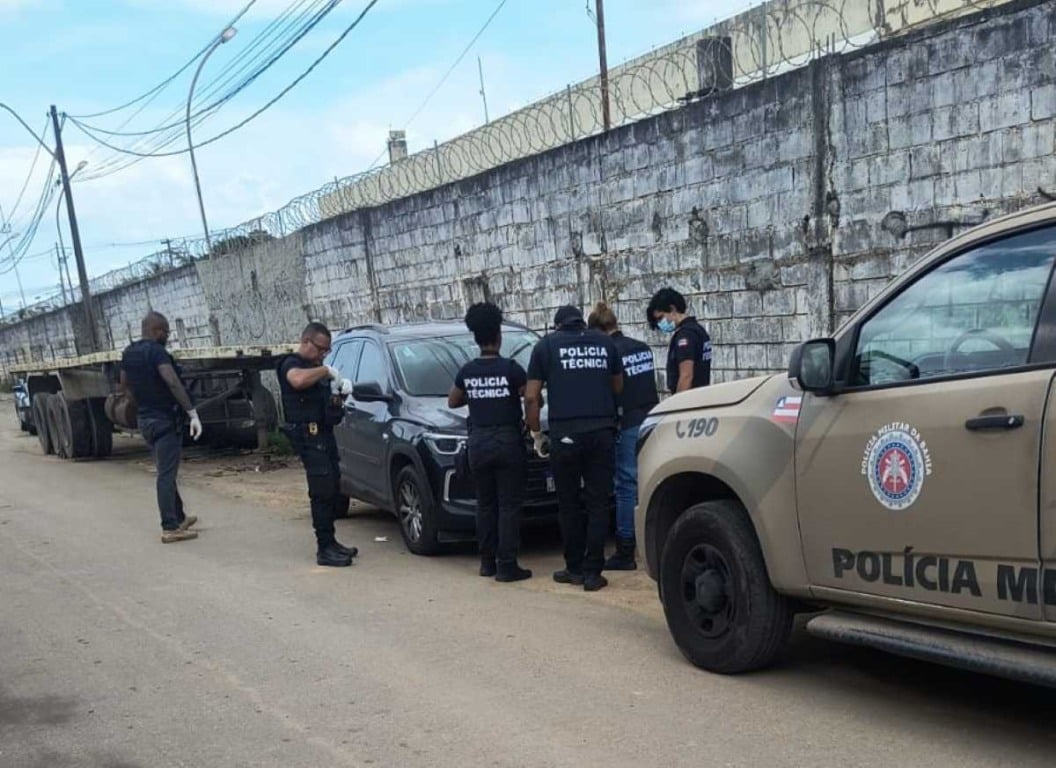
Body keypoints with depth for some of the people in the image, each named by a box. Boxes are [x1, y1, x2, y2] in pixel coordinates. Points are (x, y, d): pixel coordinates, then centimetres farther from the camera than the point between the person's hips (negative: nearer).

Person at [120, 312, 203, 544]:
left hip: (144, 418, 9)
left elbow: (124, 385, 21)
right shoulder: (156, 351, -18)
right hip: (165, 419, -9)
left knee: (165, 471, 18)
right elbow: (173, 382, -29)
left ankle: (179, 518, 27)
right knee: (167, 474, -7)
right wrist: (193, 413, -30)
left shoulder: (128, 353, 9)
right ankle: (170, 528, -6)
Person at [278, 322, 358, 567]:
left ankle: (330, 542, 19)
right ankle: (324, 549, -13)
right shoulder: (291, 364, -5)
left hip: (324, 433, 9)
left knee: (333, 490, 11)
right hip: (308, 434, -9)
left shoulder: (316, 368, 23)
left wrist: (339, 391, 5)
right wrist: (325, 370, -20)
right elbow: (298, 380, -31)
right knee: (322, 492, -14)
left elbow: (328, 401, 25)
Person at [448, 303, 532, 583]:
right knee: (509, 505, -1)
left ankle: (487, 562, 17)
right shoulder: (511, 369, -9)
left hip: (478, 443, 5)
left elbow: (452, 402, 19)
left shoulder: (467, 371, 5)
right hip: (507, 442, -4)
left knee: (485, 504, 14)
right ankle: (506, 565, -4)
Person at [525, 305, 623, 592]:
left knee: (569, 505, 10)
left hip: (565, 434, -2)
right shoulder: (605, 343, 14)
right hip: (602, 431, 2)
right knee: (598, 504, 5)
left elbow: (531, 397, 4)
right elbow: (618, 387, 22)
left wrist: (536, 433, 14)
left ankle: (575, 568, 16)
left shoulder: (546, 345, 7)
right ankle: (592, 572, 4)